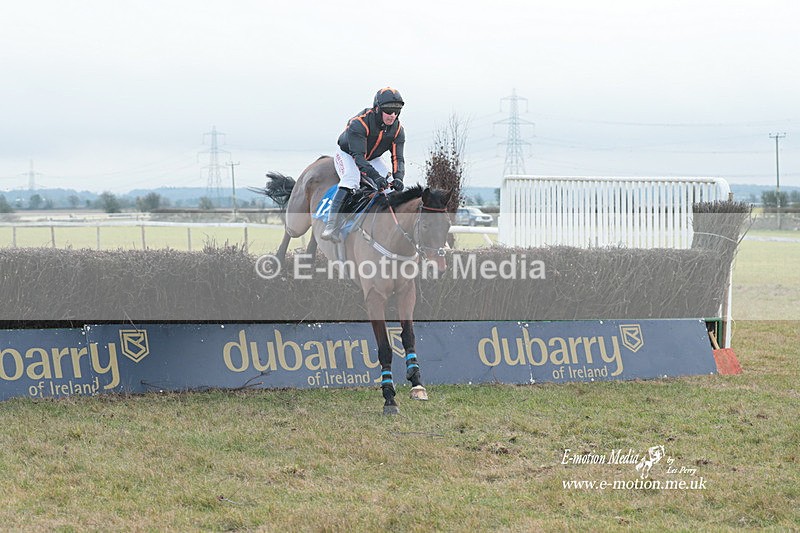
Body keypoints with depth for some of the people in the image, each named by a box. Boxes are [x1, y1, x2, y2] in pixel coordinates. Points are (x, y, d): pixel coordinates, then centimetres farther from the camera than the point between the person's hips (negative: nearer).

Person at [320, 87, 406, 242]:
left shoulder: (397, 130, -15)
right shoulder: (359, 123, -33)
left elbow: (397, 158, -17)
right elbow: (358, 157, -39)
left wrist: (398, 178, -39)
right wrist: (376, 177, -51)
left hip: (373, 159, 6)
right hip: (348, 154, -6)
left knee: (391, 182, -15)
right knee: (351, 178, -34)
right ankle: (331, 224, -42)